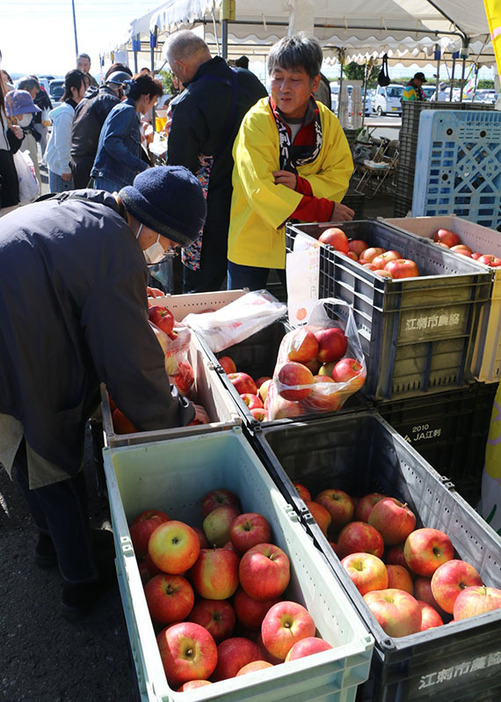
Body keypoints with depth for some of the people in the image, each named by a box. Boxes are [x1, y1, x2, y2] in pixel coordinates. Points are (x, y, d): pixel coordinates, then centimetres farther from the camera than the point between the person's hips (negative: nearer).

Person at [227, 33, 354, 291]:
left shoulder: (328, 121, -1)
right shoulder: (256, 121, -14)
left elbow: (340, 175, -1)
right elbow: (260, 189, -22)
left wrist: (301, 184, -22)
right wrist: (324, 211, -24)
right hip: (254, 238, -3)